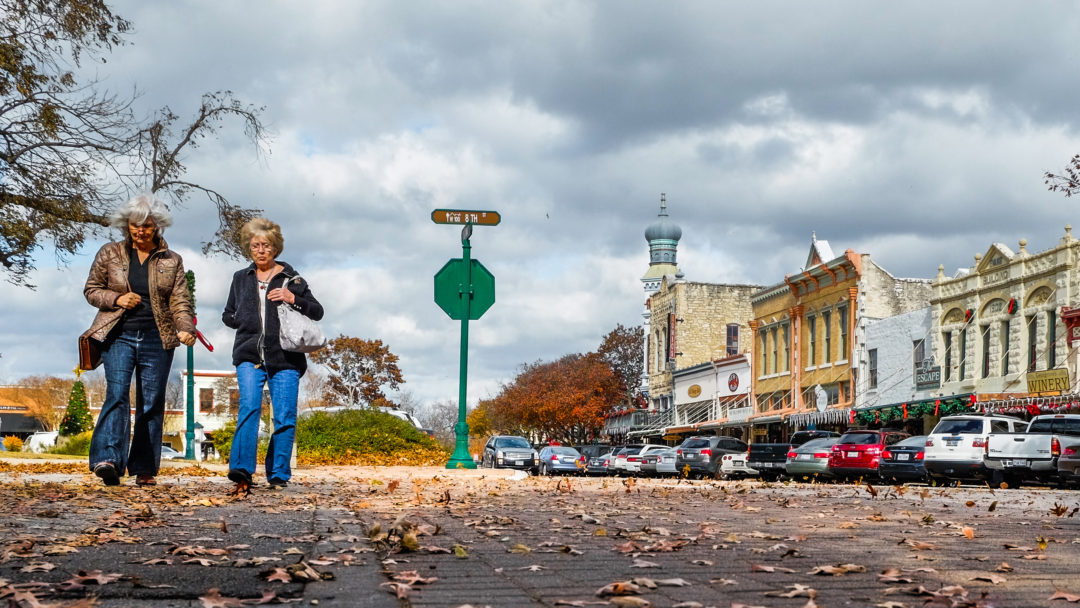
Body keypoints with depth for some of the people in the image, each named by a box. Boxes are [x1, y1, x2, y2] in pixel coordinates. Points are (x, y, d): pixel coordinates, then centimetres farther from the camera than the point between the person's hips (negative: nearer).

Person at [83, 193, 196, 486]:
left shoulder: (171, 261, 9)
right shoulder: (110, 254, 7)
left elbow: (180, 300, 3)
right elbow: (91, 289, 11)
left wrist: (185, 329, -16)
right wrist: (116, 299, -8)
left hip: (157, 340, 1)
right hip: (119, 336, -1)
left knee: (152, 404, 2)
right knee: (117, 394, -18)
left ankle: (145, 469, 8)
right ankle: (107, 460, -28)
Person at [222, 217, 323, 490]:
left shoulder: (291, 278, 10)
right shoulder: (241, 279, 18)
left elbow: (317, 312, 9)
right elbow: (228, 315, 27)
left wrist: (293, 300, -8)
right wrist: (245, 321, 7)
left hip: (285, 358, -1)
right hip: (249, 356, 1)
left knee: (285, 417, -4)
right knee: (249, 406, -20)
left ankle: (278, 475, 6)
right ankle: (242, 469, -26)